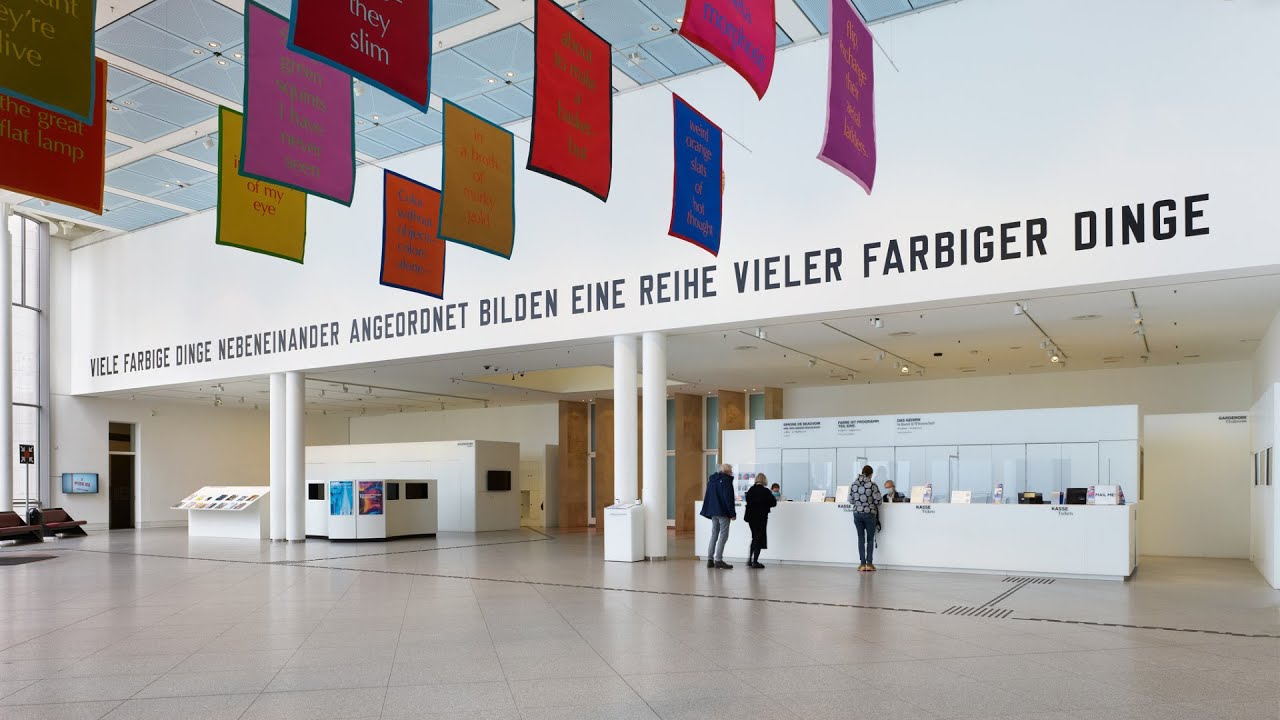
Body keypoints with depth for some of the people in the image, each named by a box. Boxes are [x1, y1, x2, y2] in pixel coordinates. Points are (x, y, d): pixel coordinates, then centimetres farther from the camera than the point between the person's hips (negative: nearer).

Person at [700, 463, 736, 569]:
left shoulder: (711, 479, 15)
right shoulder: (726, 480, -11)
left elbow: (707, 497, 19)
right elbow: (728, 498, -17)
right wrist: (733, 513, -13)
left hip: (713, 512, 8)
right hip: (723, 512, -8)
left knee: (714, 535, 14)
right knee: (723, 536, -4)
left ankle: (710, 560, 13)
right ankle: (718, 560, -7)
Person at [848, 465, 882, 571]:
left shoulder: (853, 485, 0)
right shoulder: (872, 485, -10)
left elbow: (851, 501, 6)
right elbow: (877, 501, -9)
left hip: (857, 514, 3)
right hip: (870, 514, -3)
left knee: (861, 539, 8)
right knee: (870, 539, 7)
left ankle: (862, 564, 6)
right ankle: (869, 564, 4)